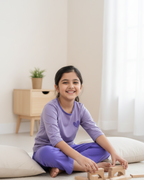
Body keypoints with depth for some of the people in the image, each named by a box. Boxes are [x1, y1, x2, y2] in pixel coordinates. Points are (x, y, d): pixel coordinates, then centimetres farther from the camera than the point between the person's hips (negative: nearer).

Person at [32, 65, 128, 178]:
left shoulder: (80, 109, -2)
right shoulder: (51, 108, -21)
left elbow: (95, 132, -11)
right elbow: (55, 140, -32)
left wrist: (113, 153, -28)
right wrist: (80, 158, -44)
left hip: (68, 149, 6)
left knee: (103, 149, -12)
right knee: (47, 153, -42)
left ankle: (61, 167, -23)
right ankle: (95, 166, -30)